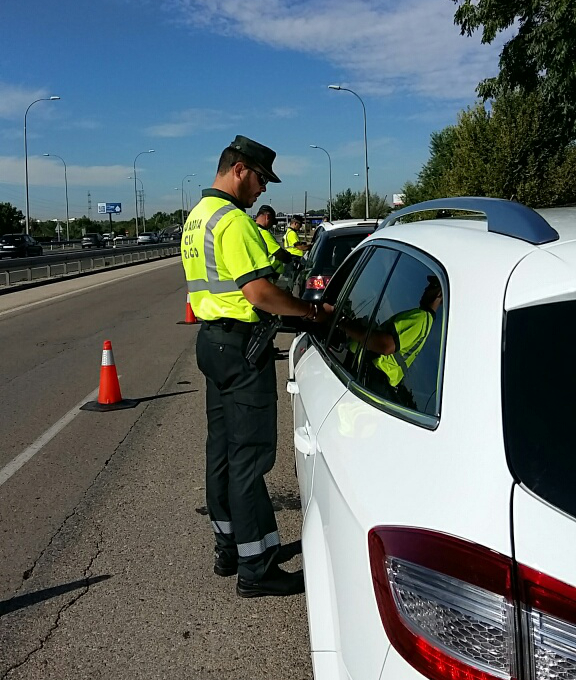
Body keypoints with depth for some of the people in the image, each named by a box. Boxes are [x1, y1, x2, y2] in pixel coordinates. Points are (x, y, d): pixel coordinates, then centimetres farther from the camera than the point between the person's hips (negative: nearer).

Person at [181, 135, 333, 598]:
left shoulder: (197, 217, 17)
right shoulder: (233, 219, -16)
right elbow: (258, 291, -23)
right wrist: (313, 312, -13)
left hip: (212, 338, 11)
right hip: (240, 343, -11)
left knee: (223, 447, 15)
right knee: (249, 455, -7)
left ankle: (229, 547, 26)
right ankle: (257, 568, 0)